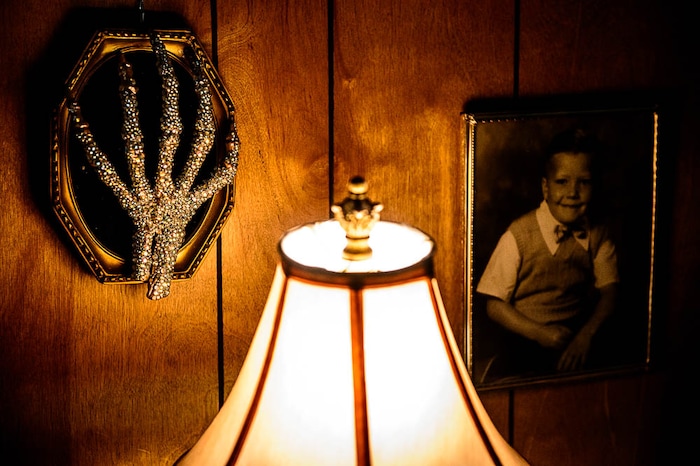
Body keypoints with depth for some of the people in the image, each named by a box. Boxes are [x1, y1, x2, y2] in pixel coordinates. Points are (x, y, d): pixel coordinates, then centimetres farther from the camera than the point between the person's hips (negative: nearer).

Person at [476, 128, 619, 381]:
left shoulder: (597, 235, 3)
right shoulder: (519, 236, -8)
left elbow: (608, 293, 0)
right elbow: (495, 305, -6)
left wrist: (587, 334, -19)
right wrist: (540, 334, -17)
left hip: (578, 339, 3)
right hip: (526, 340, -3)